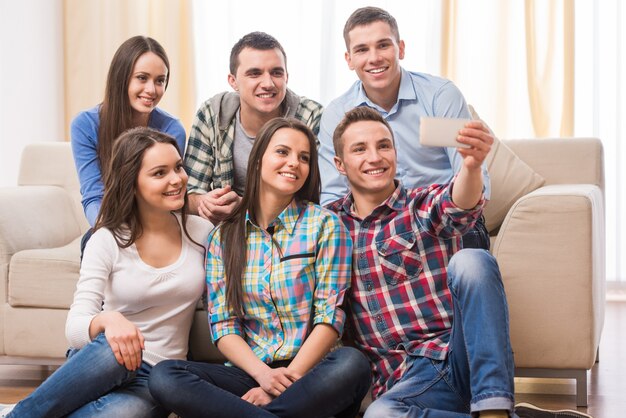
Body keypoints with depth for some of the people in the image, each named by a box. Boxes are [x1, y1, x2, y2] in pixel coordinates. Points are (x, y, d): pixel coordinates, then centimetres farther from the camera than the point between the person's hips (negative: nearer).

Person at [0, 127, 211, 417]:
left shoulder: (200, 232, 5)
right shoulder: (107, 241, -3)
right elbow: (75, 327, -11)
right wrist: (107, 320, -33)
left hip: (154, 379, 1)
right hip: (98, 363, -1)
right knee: (112, 351, -39)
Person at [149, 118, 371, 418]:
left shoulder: (324, 224, 2)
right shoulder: (224, 236, 10)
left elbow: (330, 317, -4)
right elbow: (223, 325, 4)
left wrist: (288, 379, -15)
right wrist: (263, 374, -16)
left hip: (310, 372, -2)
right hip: (250, 371, 2)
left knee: (352, 364, -36)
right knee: (164, 376, -25)